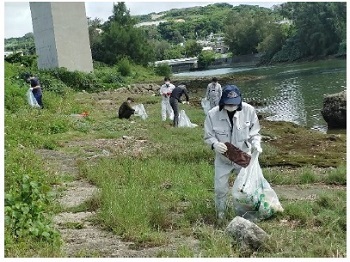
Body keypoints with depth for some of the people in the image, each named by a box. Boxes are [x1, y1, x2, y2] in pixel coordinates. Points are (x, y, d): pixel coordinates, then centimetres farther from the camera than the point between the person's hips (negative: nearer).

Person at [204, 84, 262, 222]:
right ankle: (220, 211, 35)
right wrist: (215, 143, -32)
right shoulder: (213, 114, -23)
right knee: (220, 187, 9)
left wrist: (256, 143, -25)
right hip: (222, 159, -1)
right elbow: (208, 136, -11)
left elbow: (254, 132, -6)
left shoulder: (249, 110, -21)